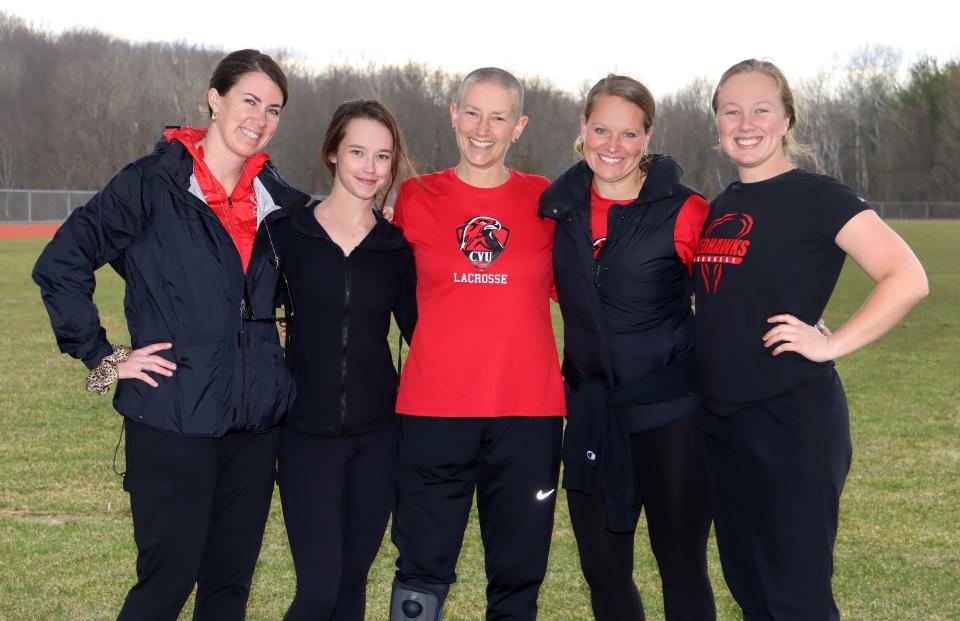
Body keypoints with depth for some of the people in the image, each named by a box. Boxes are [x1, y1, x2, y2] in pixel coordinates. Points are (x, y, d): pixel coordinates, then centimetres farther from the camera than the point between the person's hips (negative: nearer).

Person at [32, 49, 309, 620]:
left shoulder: (279, 200, 9)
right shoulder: (152, 184, -6)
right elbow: (60, 265, -7)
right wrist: (101, 357, -8)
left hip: (258, 420, 5)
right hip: (174, 418, -5)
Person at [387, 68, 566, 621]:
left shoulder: (546, 201, 5)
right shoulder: (415, 197, 4)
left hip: (529, 410, 1)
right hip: (434, 408, -1)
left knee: (518, 576, 9)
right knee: (423, 573, 4)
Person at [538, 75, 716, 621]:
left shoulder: (685, 212, -10)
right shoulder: (559, 208, 3)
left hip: (670, 414, -4)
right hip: (591, 416, 4)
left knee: (683, 569, 7)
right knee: (604, 571, 12)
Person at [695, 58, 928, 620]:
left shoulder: (816, 197, -9)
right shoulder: (719, 208, 12)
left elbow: (907, 278, -19)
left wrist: (830, 345, -18)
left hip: (794, 419, -7)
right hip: (722, 421, 7)